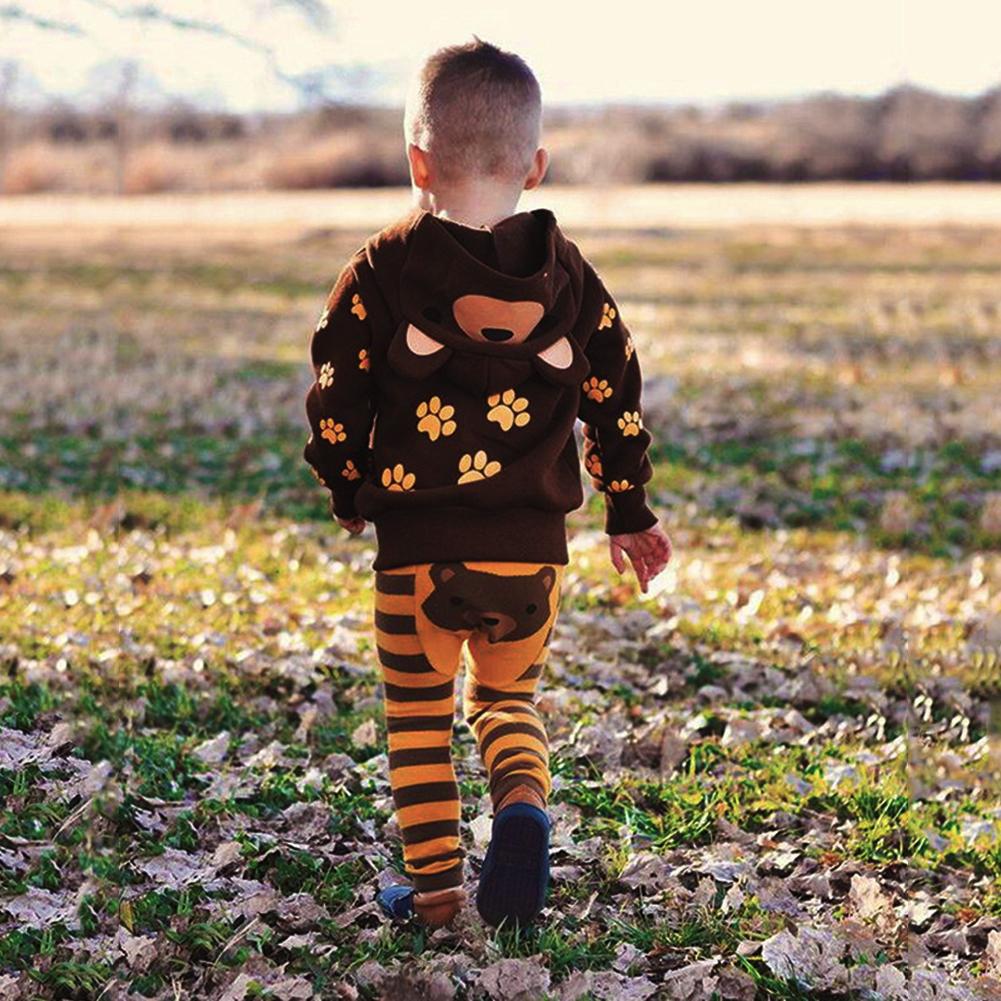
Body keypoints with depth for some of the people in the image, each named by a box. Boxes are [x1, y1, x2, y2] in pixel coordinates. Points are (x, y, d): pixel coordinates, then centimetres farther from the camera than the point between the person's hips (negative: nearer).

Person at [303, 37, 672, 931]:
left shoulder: (384, 270, -5)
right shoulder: (570, 278, 4)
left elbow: (339, 391, -1)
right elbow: (615, 397, 9)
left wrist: (347, 492, 16)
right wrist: (630, 513, 21)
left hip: (417, 538, -2)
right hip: (531, 544, 2)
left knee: (419, 711, 13)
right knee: (507, 697, 18)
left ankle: (435, 885, 13)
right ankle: (524, 803, -10)